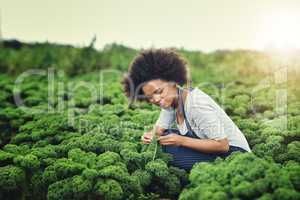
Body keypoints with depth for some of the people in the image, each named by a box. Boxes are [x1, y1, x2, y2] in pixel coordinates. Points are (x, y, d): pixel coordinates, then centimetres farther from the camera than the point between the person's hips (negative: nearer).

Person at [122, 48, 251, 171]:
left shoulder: (197, 105, -29)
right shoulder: (170, 100, -4)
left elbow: (222, 145, -27)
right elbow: (159, 128, 1)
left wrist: (181, 141, -31)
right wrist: (151, 135, -23)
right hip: (211, 145, 8)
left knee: (171, 151, -22)